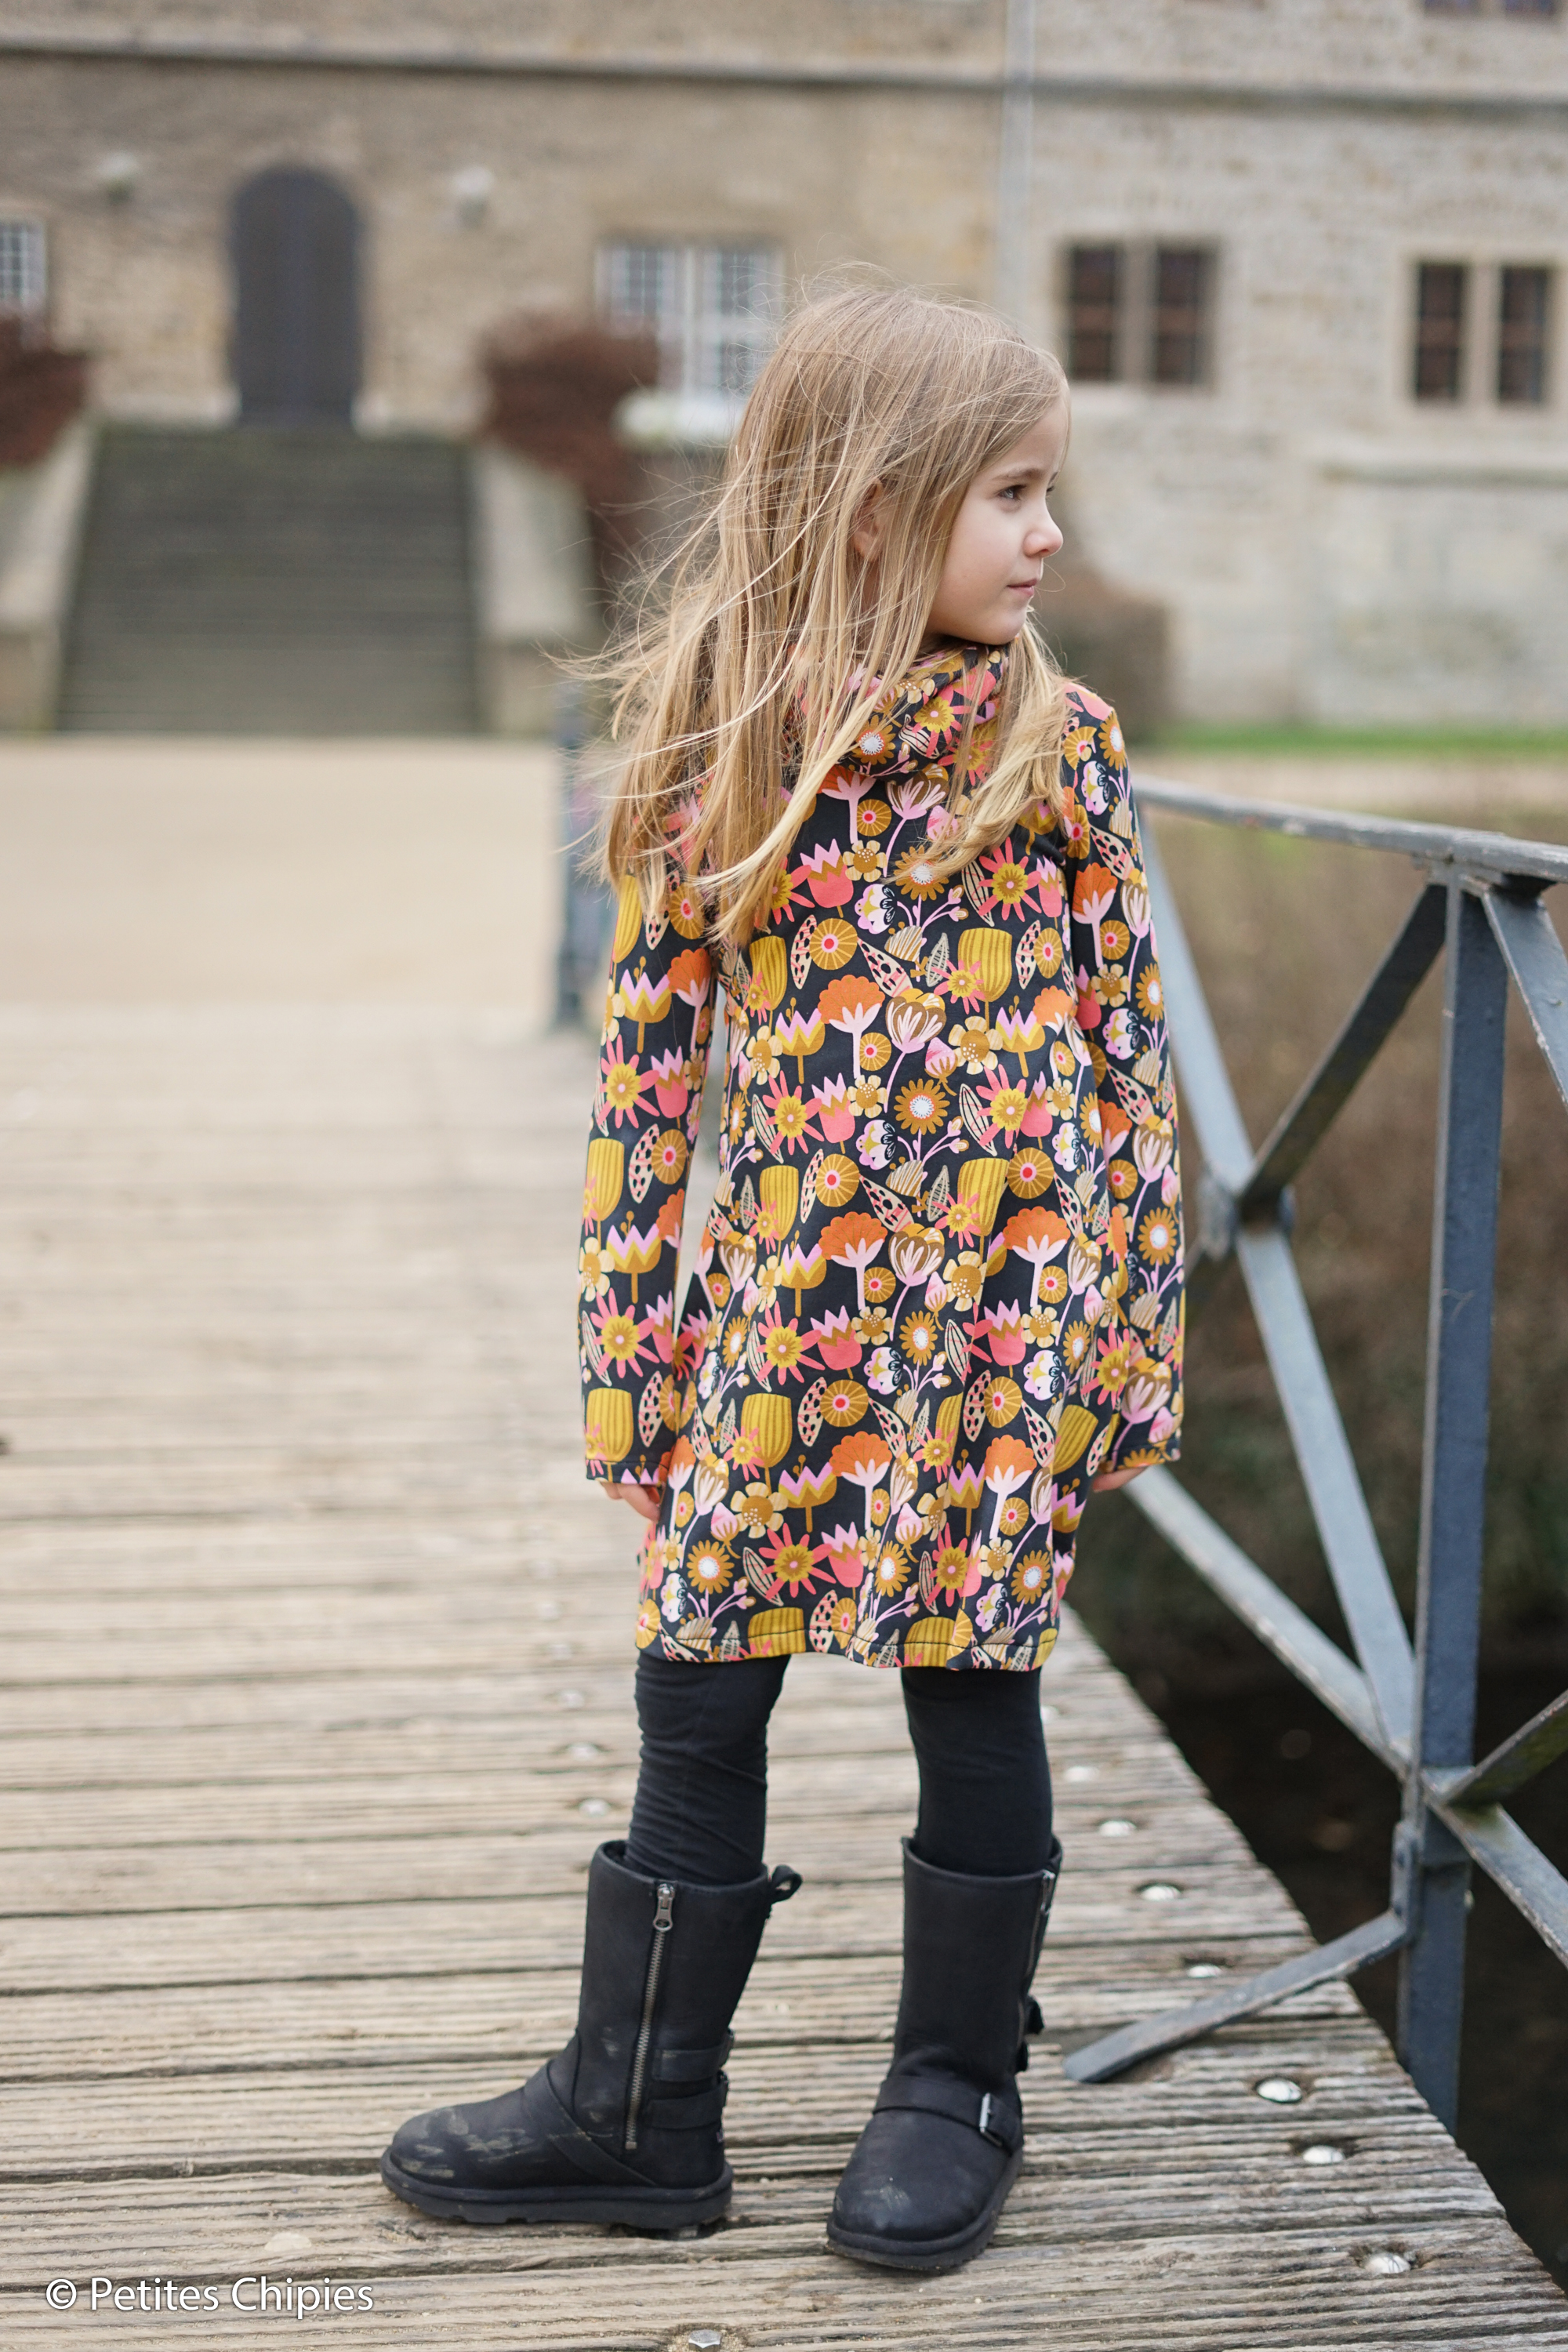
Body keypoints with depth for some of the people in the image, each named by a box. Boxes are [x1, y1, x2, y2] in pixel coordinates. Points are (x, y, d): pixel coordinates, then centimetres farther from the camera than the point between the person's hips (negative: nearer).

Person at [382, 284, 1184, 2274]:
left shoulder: (1053, 742, -2)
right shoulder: (707, 749, -1)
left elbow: (1126, 1038, 1)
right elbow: (654, 1047, 2)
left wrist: (1134, 1321, -1)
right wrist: (631, 1317, 1)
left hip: (999, 1279, -1)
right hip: (785, 1282, 2)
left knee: (972, 1679, 7)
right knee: (696, 1680, 7)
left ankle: (958, 2087, 27)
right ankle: (638, 2107, 23)